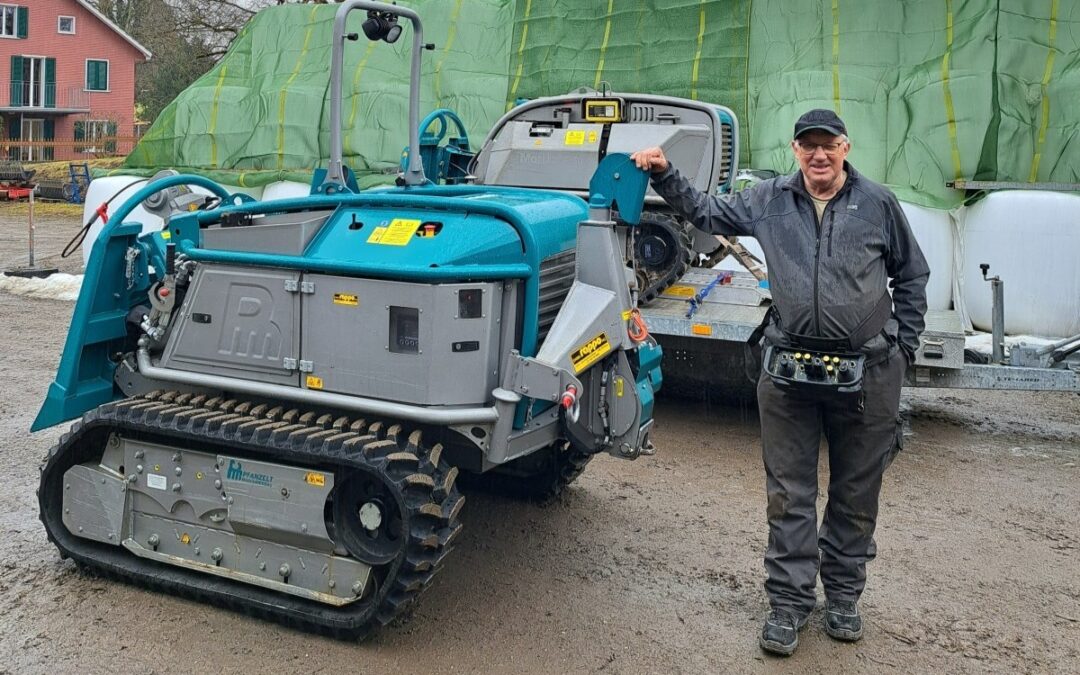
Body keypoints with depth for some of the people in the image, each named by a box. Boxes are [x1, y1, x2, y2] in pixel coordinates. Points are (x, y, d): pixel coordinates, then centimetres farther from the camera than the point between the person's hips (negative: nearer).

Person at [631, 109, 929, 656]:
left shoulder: (879, 204, 2)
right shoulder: (768, 201, 5)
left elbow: (911, 277, 10)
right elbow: (705, 213, 14)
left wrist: (902, 348, 7)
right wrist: (664, 175, 1)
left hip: (869, 371, 0)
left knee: (855, 493, 12)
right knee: (789, 494, 5)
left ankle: (843, 596, 30)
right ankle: (789, 602, 18)